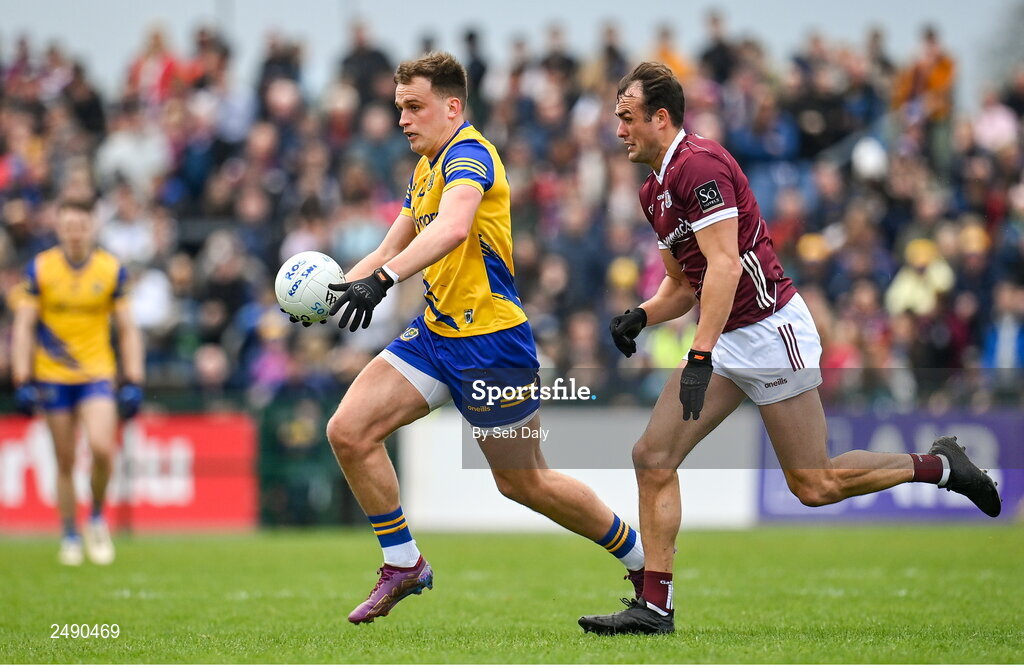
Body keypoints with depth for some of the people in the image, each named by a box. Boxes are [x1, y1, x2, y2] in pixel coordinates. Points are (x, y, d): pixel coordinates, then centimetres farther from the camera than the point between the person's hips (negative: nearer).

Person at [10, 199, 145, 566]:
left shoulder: (112, 269, 0)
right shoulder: (39, 268, -2)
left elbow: (128, 329, 5)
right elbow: (23, 326, 0)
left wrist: (133, 382, -2)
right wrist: (23, 381, -8)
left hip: (97, 374, 0)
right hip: (53, 378, 0)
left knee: (102, 448, -19)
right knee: (65, 461, 3)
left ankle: (96, 518, 6)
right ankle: (70, 537, 18)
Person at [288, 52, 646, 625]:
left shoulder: (469, 155, -18)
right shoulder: (426, 168, 13)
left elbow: (452, 228, -38)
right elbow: (393, 248, 21)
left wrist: (382, 279, -49)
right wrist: (335, 286, 6)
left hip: (490, 340, -8)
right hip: (435, 334, 9)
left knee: (523, 482, 3)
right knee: (349, 432, -7)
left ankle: (641, 559, 24)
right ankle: (404, 566, 6)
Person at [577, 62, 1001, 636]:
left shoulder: (699, 164, -17)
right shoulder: (656, 190, 14)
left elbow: (725, 266, -25)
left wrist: (701, 355, -30)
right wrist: (641, 316, 2)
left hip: (769, 328, -10)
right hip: (727, 340, 10)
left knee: (814, 485, -4)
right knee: (653, 456, -2)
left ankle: (938, 466, 15)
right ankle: (655, 607, -1)